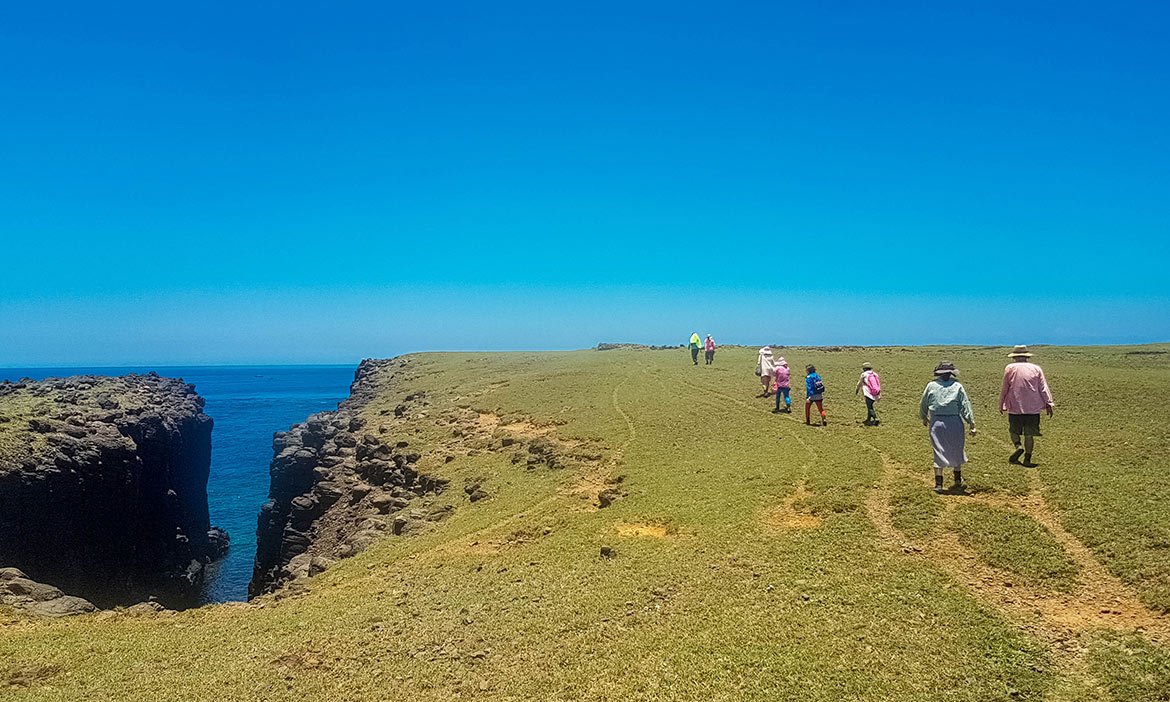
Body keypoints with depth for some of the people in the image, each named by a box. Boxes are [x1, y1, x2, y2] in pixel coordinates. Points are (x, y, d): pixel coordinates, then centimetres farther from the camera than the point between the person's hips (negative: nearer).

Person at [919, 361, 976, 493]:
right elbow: (965, 405, -3)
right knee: (956, 451, 17)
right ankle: (958, 481, 27)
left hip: (936, 422, 0)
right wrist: (972, 424, 0)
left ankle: (938, 484, 5)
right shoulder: (957, 386, -1)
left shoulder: (931, 386, 2)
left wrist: (924, 418, 29)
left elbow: (923, 404, 11)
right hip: (954, 422, 0)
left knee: (939, 452, 5)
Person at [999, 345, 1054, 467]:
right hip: (1033, 408, 2)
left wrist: (1001, 404, 11)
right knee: (1029, 434, 7)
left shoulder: (1010, 368, 1)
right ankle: (1027, 459, 6)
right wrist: (1048, 403, 4)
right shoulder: (1036, 368, 5)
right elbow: (1043, 388, 2)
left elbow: (1005, 388, 3)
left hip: (1015, 407, -1)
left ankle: (1018, 446, -14)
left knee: (1014, 430, 13)